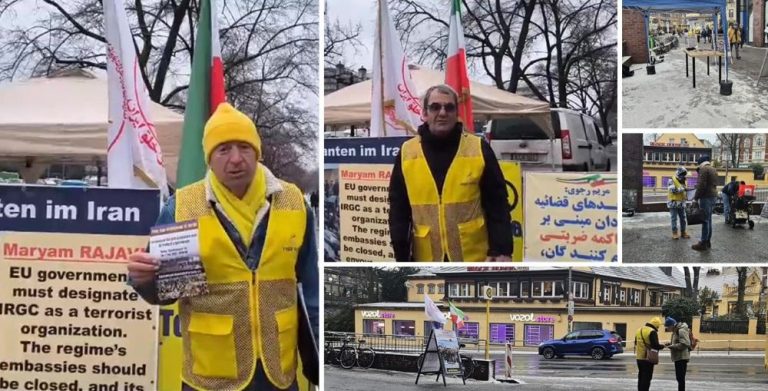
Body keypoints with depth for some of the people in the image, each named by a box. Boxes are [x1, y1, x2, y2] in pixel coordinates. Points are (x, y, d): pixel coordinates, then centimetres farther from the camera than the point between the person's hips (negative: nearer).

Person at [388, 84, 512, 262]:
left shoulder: (478, 149, -2)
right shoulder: (407, 153, 3)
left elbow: (497, 205, -2)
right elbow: (398, 210, 6)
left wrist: (501, 250, -10)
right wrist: (402, 257, 0)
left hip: (475, 260, -1)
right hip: (427, 260, 2)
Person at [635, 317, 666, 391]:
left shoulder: (639, 330, 12)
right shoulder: (652, 332, -15)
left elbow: (636, 343, 20)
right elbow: (656, 345, -19)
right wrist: (663, 346, -3)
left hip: (639, 357, 8)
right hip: (648, 358, -8)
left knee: (641, 377, 17)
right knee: (647, 377, -3)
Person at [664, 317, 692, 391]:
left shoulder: (681, 331, -16)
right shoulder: (676, 331, 16)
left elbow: (684, 344, -24)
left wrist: (672, 346, -20)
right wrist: (669, 343, 8)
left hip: (682, 357, -11)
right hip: (678, 357, 11)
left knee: (680, 378, -9)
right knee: (679, 377, 16)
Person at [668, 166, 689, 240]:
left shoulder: (683, 181, 14)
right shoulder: (672, 181, -10)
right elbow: (672, 189, -24)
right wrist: (682, 188, -29)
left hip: (681, 203, 7)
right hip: (673, 202, -7)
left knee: (683, 218, 8)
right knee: (674, 218, -5)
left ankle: (683, 232, 16)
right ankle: (674, 233, -2)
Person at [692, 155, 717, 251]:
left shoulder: (704, 169, -12)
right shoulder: (713, 169, 18)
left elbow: (701, 186, -19)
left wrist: (695, 198, -14)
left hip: (706, 197, -10)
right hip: (713, 196, 10)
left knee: (705, 219, -8)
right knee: (708, 219, 15)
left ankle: (703, 243, -9)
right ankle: (708, 241, 20)